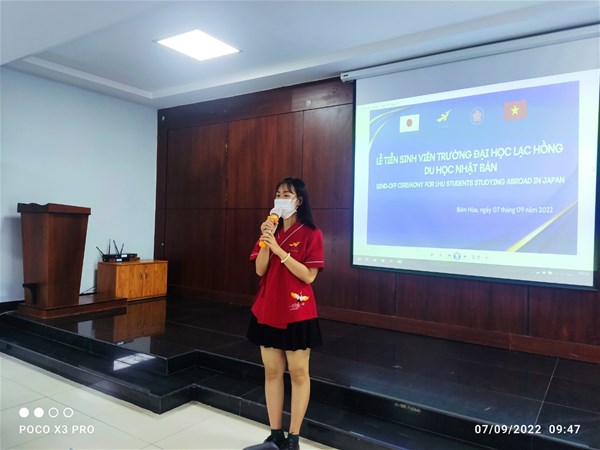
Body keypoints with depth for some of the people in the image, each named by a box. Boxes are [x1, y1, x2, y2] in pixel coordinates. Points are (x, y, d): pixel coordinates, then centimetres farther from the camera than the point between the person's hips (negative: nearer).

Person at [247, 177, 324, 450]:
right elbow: (260, 270, -1)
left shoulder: (311, 234, -8)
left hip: (297, 313, -5)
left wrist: (279, 249, -21)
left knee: (298, 373, 6)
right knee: (272, 372, 12)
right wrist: (265, 240, -15)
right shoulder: (270, 231, 8)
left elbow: (309, 276, -16)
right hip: (267, 310, 5)